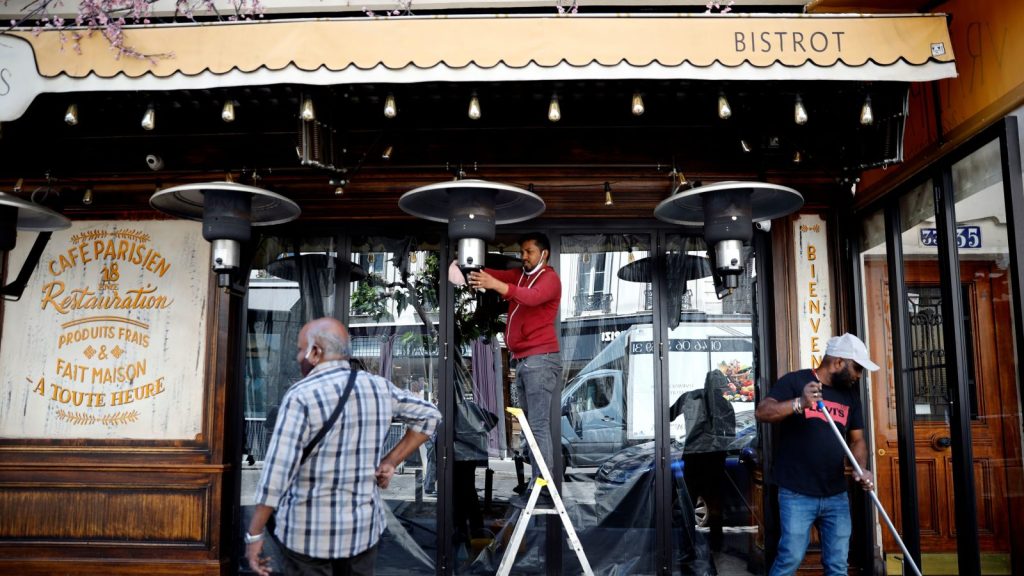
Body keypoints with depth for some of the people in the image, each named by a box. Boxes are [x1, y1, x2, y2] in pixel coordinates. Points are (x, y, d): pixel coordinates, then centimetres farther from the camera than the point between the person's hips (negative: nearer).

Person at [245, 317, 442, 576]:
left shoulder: (301, 397, -17)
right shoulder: (379, 388, -1)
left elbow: (276, 472, -20)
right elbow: (430, 416, 10)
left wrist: (254, 534, -12)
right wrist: (389, 462, 6)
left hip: (308, 530, -4)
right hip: (362, 526, 5)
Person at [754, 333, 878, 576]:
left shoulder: (850, 394, 12)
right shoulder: (795, 381, -6)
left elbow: (857, 439, 16)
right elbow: (761, 412, -16)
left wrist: (861, 468, -4)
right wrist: (799, 403, -31)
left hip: (837, 496, 6)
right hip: (797, 495, -6)